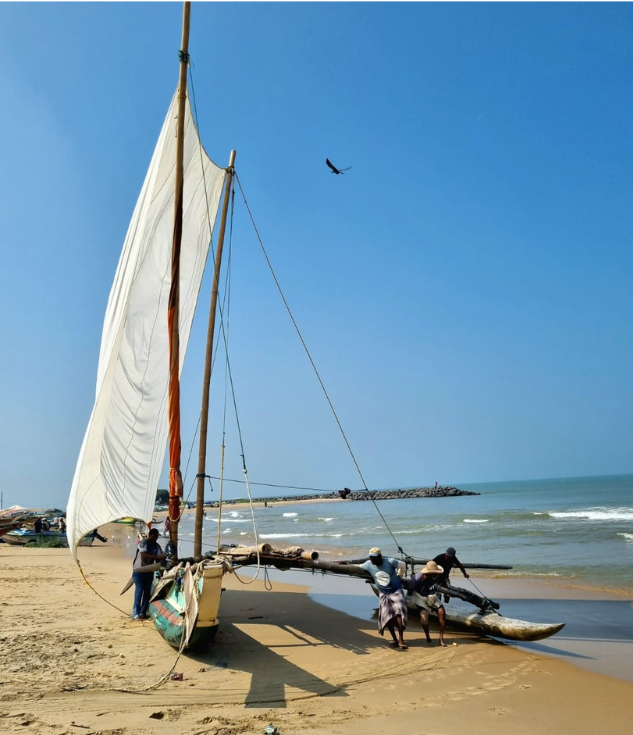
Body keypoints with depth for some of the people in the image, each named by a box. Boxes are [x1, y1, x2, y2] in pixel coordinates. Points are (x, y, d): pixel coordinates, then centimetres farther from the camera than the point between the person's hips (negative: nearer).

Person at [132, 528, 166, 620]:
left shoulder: (157, 546, 2)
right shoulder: (143, 543, -16)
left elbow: (159, 558, -2)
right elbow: (144, 555, -28)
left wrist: (162, 559, -25)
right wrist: (158, 557, -34)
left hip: (149, 571, 6)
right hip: (139, 571, -6)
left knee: (147, 592, 5)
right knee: (139, 591, -9)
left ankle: (143, 613, 14)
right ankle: (135, 614, -6)